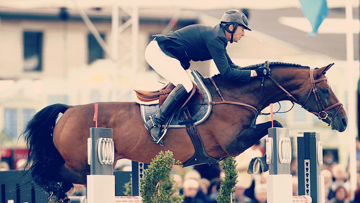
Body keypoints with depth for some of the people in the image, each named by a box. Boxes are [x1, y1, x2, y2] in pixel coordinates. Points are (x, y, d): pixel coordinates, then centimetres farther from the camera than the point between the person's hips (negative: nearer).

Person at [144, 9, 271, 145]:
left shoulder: (217, 36, 13)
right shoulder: (215, 39, -20)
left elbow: (231, 67, 20)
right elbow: (226, 73, -22)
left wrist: (260, 70, 11)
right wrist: (255, 73, -19)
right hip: (158, 52, -11)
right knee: (186, 86, -24)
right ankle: (156, 122, -20)